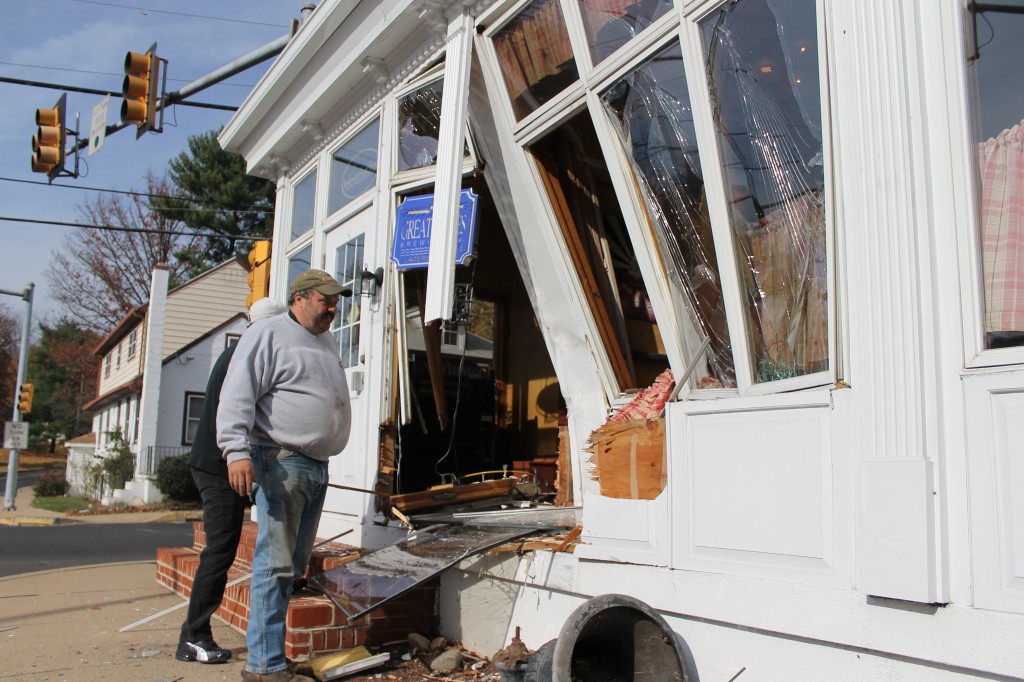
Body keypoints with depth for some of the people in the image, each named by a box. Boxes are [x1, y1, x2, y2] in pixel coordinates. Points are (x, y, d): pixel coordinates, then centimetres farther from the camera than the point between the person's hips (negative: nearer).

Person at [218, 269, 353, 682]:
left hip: (317, 467, 9)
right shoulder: (268, 335, -5)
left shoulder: (327, 344, 22)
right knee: (276, 563, -8)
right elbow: (237, 395, -14)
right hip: (281, 462, -9)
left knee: (294, 565, 11)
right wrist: (237, 451, -25)